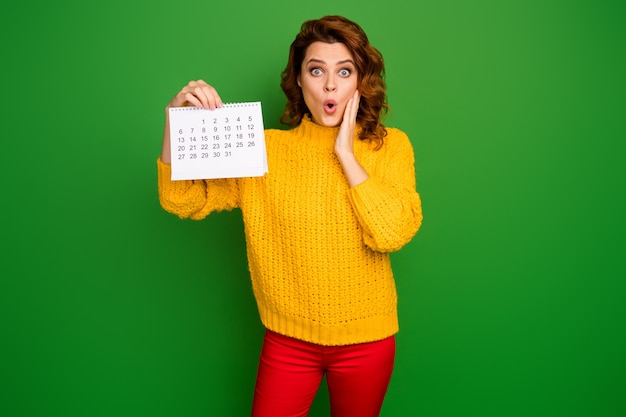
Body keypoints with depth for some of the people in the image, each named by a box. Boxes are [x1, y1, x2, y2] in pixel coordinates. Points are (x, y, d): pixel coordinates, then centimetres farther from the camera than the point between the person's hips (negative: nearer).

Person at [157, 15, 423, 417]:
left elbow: (393, 232, -20)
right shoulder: (268, 149, -5)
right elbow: (183, 201, -9)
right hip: (289, 339, 0)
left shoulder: (391, 146, -6)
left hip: (366, 339, 1)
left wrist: (346, 154, -19)